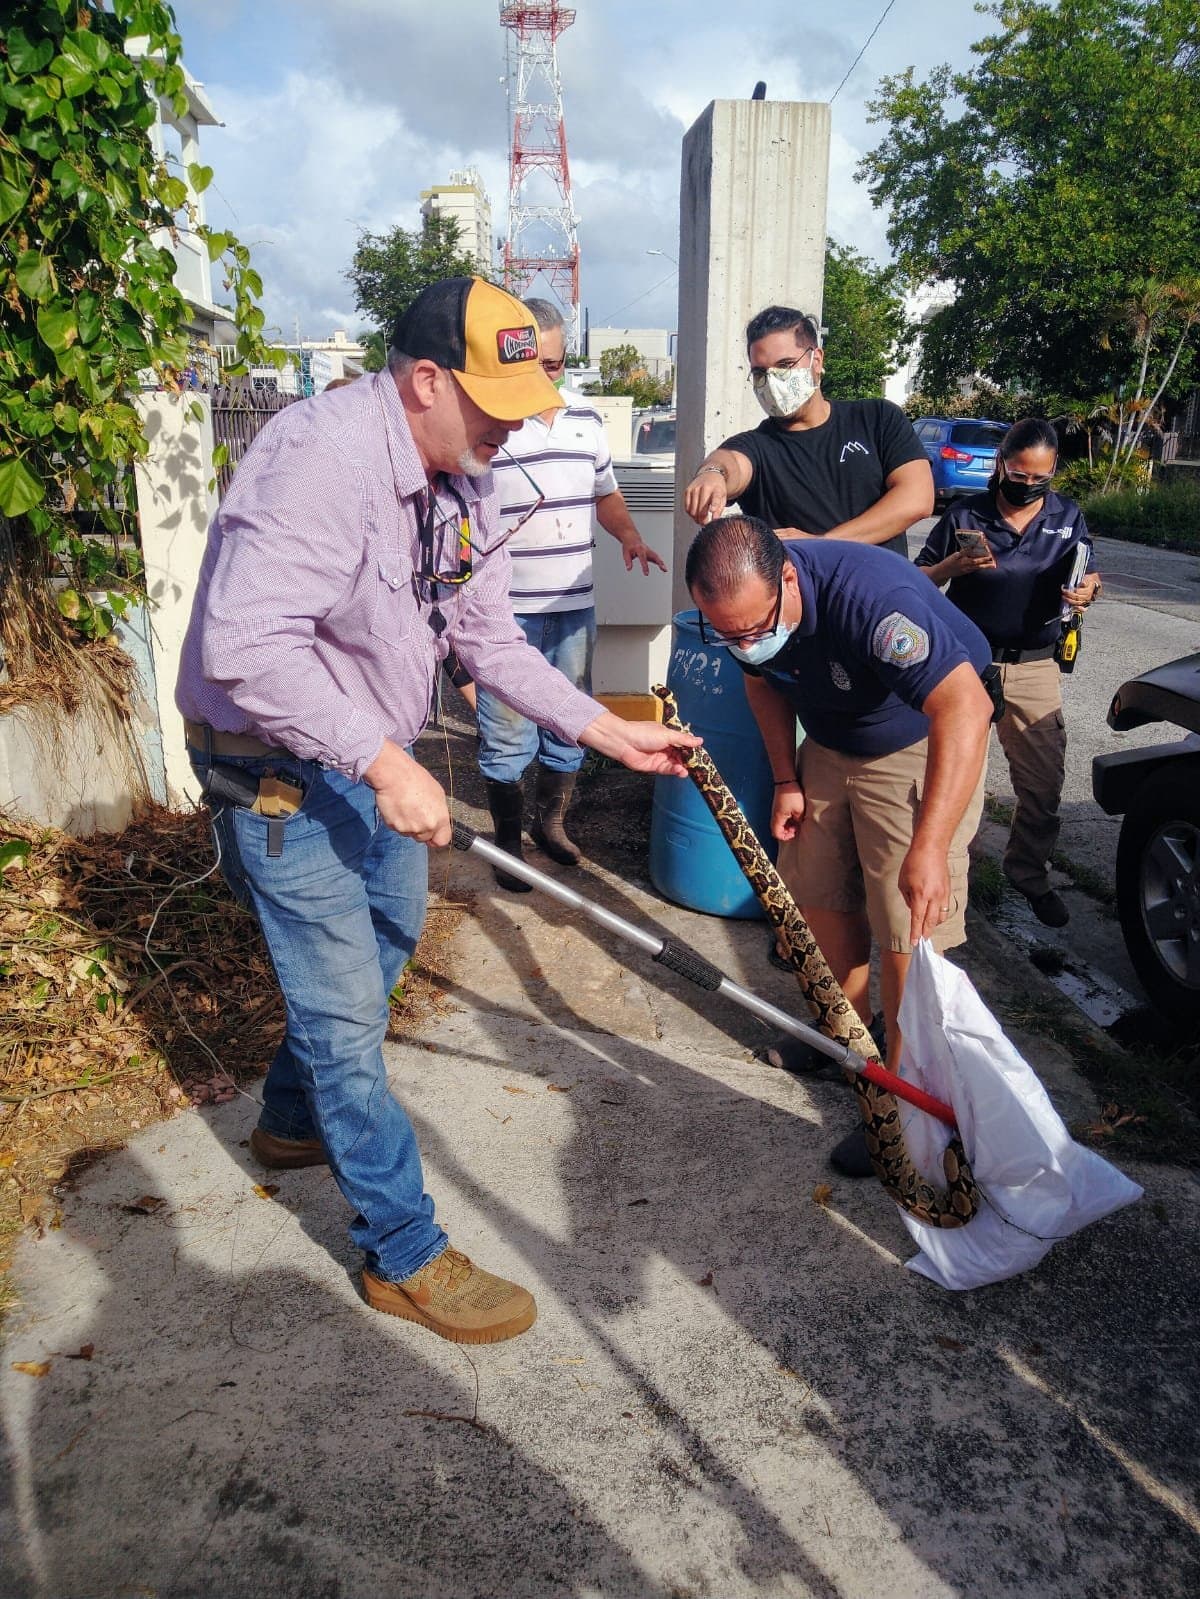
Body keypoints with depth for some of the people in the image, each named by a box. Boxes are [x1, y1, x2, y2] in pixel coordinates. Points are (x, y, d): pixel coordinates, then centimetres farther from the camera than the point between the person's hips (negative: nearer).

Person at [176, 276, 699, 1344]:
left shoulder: (463, 478, 1)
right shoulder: (323, 457, -28)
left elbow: (488, 635, 5)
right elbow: (246, 646, -37)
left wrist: (609, 730, -1)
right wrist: (384, 764, -37)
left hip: (372, 753, 10)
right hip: (279, 765, -9)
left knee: (386, 938, 25)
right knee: (346, 1008, -3)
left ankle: (295, 1120, 49)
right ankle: (404, 1254, 15)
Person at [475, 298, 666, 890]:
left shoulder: (586, 416, 10)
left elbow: (604, 493, 22)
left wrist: (630, 535, 3)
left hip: (575, 608, 6)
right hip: (505, 613, -5)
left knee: (569, 728, 15)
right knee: (508, 737, 3)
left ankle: (550, 821, 36)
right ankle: (508, 841, 21)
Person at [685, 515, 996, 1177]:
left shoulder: (872, 597, -39)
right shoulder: (740, 609, -16)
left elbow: (966, 708, -46)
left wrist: (930, 847, -51)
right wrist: (787, 781, 1)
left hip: (922, 747, -6)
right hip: (828, 745, 7)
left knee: (905, 929, -8)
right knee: (822, 899, 10)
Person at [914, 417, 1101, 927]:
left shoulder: (1068, 516, 5)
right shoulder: (965, 515, -3)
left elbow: (1089, 577, 12)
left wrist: (1085, 593, -13)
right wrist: (955, 565, -21)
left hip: (1034, 669, 2)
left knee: (1044, 781, 3)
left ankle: (1029, 874, 23)